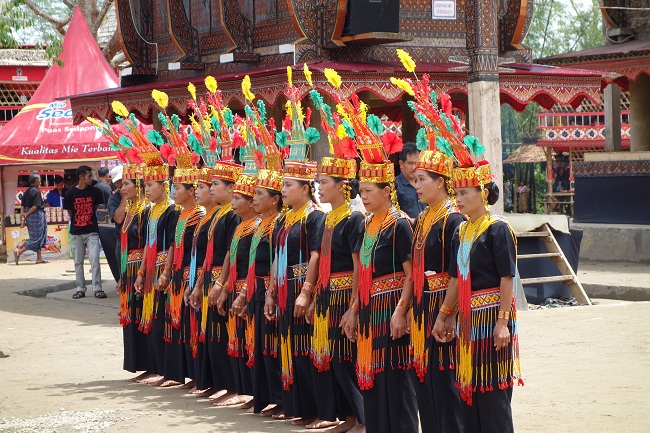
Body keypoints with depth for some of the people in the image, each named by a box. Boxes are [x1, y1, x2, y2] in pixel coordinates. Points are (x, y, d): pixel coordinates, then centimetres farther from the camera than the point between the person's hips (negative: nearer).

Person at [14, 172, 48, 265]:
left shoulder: (26, 191, 10)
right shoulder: (36, 191, -13)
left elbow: (22, 206, 7)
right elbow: (35, 206, -18)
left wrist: (23, 218, 5)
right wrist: (26, 215, -8)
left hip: (29, 216, 9)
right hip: (37, 215, -9)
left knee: (39, 237, 15)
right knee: (36, 238, -3)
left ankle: (39, 258, 15)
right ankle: (19, 252, -9)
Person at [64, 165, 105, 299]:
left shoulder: (95, 191, -1)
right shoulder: (71, 193, -5)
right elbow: (69, 211, 6)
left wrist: (88, 218, 11)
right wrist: (77, 220, 9)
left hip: (92, 231, 0)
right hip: (76, 233, 0)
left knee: (95, 260, -8)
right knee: (78, 262, 7)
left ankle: (97, 289, -4)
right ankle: (80, 289, 16)